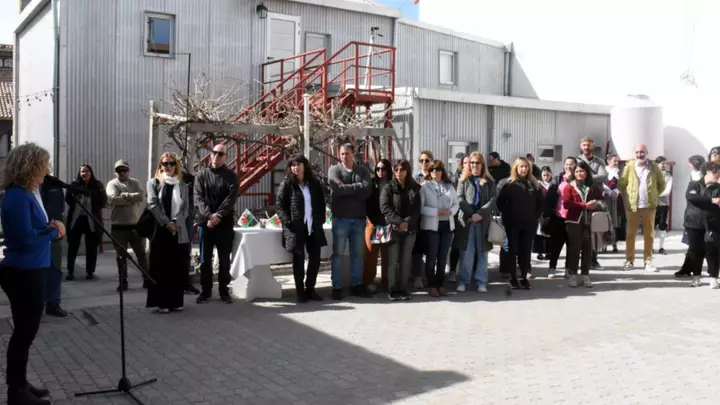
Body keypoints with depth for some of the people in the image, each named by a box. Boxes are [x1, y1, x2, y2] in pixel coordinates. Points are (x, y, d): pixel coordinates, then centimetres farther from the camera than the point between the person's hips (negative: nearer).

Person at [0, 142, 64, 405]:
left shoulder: (28, 194, 11)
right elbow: (26, 237, -25)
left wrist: (52, 225, -1)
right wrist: (53, 232, -10)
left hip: (29, 271, 10)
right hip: (23, 273, -10)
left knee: (25, 332, 18)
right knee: (24, 332, 2)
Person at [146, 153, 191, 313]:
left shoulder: (182, 185, 13)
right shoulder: (154, 183, 8)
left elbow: (186, 208, 6)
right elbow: (152, 204, -4)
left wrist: (175, 222, -12)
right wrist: (166, 223, -14)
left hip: (179, 232, 2)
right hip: (159, 230, -2)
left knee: (178, 268, 3)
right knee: (161, 268, -1)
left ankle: (176, 301, 11)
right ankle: (162, 302, 4)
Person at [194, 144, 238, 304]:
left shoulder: (231, 176, 4)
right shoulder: (202, 175, 7)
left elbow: (231, 198, -7)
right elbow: (198, 197, -3)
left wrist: (218, 215, -19)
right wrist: (209, 215, -19)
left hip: (225, 223, -1)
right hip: (205, 222, 1)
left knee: (224, 260, 5)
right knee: (205, 259, 6)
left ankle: (224, 291, 14)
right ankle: (205, 291, 16)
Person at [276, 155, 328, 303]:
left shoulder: (314, 184, 11)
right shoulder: (286, 184, -2)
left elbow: (321, 203, 17)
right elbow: (279, 205, -6)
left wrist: (321, 220, 5)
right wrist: (288, 222, -16)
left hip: (313, 227, 4)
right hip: (296, 227, -4)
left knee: (315, 257, 4)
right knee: (298, 259, 1)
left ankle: (310, 289, 18)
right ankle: (300, 292, 10)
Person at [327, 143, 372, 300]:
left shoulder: (363, 171, 7)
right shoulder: (334, 170, 1)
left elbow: (367, 190, -10)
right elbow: (337, 189, -17)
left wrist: (346, 188, -14)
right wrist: (357, 187, -11)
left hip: (359, 218, 3)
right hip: (341, 218, -3)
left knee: (357, 253, 11)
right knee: (338, 253, 2)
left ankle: (356, 284, 22)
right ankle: (337, 287, 9)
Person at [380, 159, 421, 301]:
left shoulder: (414, 189, 9)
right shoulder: (388, 188, 1)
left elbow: (417, 209, 2)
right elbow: (385, 208, -9)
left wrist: (407, 222, -14)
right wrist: (399, 221, -19)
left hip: (410, 229, 3)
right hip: (394, 229, -2)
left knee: (406, 260, 4)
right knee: (394, 260, -3)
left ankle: (403, 289, 11)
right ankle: (393, 290, 5)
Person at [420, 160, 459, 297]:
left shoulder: (449, 186, 10)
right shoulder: (425, 186, -4)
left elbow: (456, 204, 12)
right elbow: (420, 207, -10)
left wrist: (450, 211, -9)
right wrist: (436, 212, -18)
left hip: (447, 225, 4)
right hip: (431, 226, -4)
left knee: (443, 257, 10)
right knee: (431, 257, 0)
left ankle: (440, 285, 19)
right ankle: (432, 286, 10)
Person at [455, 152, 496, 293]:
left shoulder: (489, 182, 11)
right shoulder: (463, 180, 10)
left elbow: (493, 200, 0)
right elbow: (460, 199, -1)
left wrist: (480, 214, -14)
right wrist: (471, 214, -14)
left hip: (483, 221, 1)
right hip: (466, 220, -1)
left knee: (482, 253, 4)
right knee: (466, 253, -2)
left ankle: (481, 282, 9)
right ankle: (463, 281, 5)